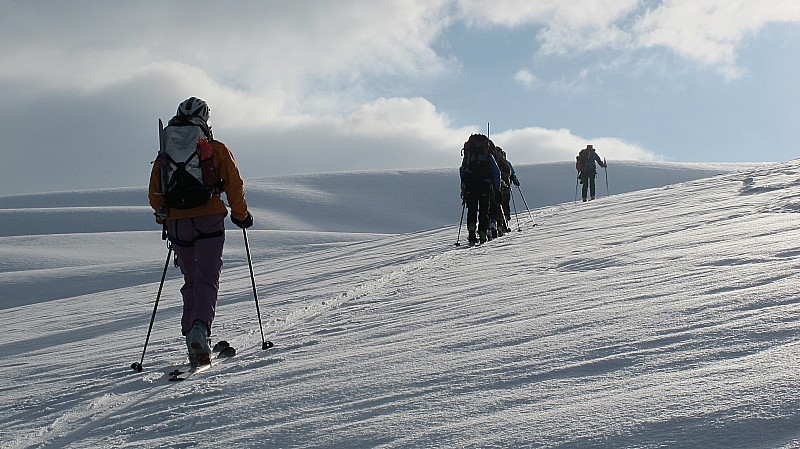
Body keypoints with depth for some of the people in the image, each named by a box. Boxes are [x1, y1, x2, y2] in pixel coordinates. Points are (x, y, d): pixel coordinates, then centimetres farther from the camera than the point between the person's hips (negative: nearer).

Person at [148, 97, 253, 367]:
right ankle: (200, 328, -29)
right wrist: (241, 215, 13)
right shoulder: (216, 150, 2)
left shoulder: (165, 154, 10)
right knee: (207, 281, -5)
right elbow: (234, 185, -1)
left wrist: (166, 217, 27)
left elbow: (155, 195, 11)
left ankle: (191, 333, 10)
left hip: (177, 225, 3)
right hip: (209, 222, -3)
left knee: (191, 281, 17)